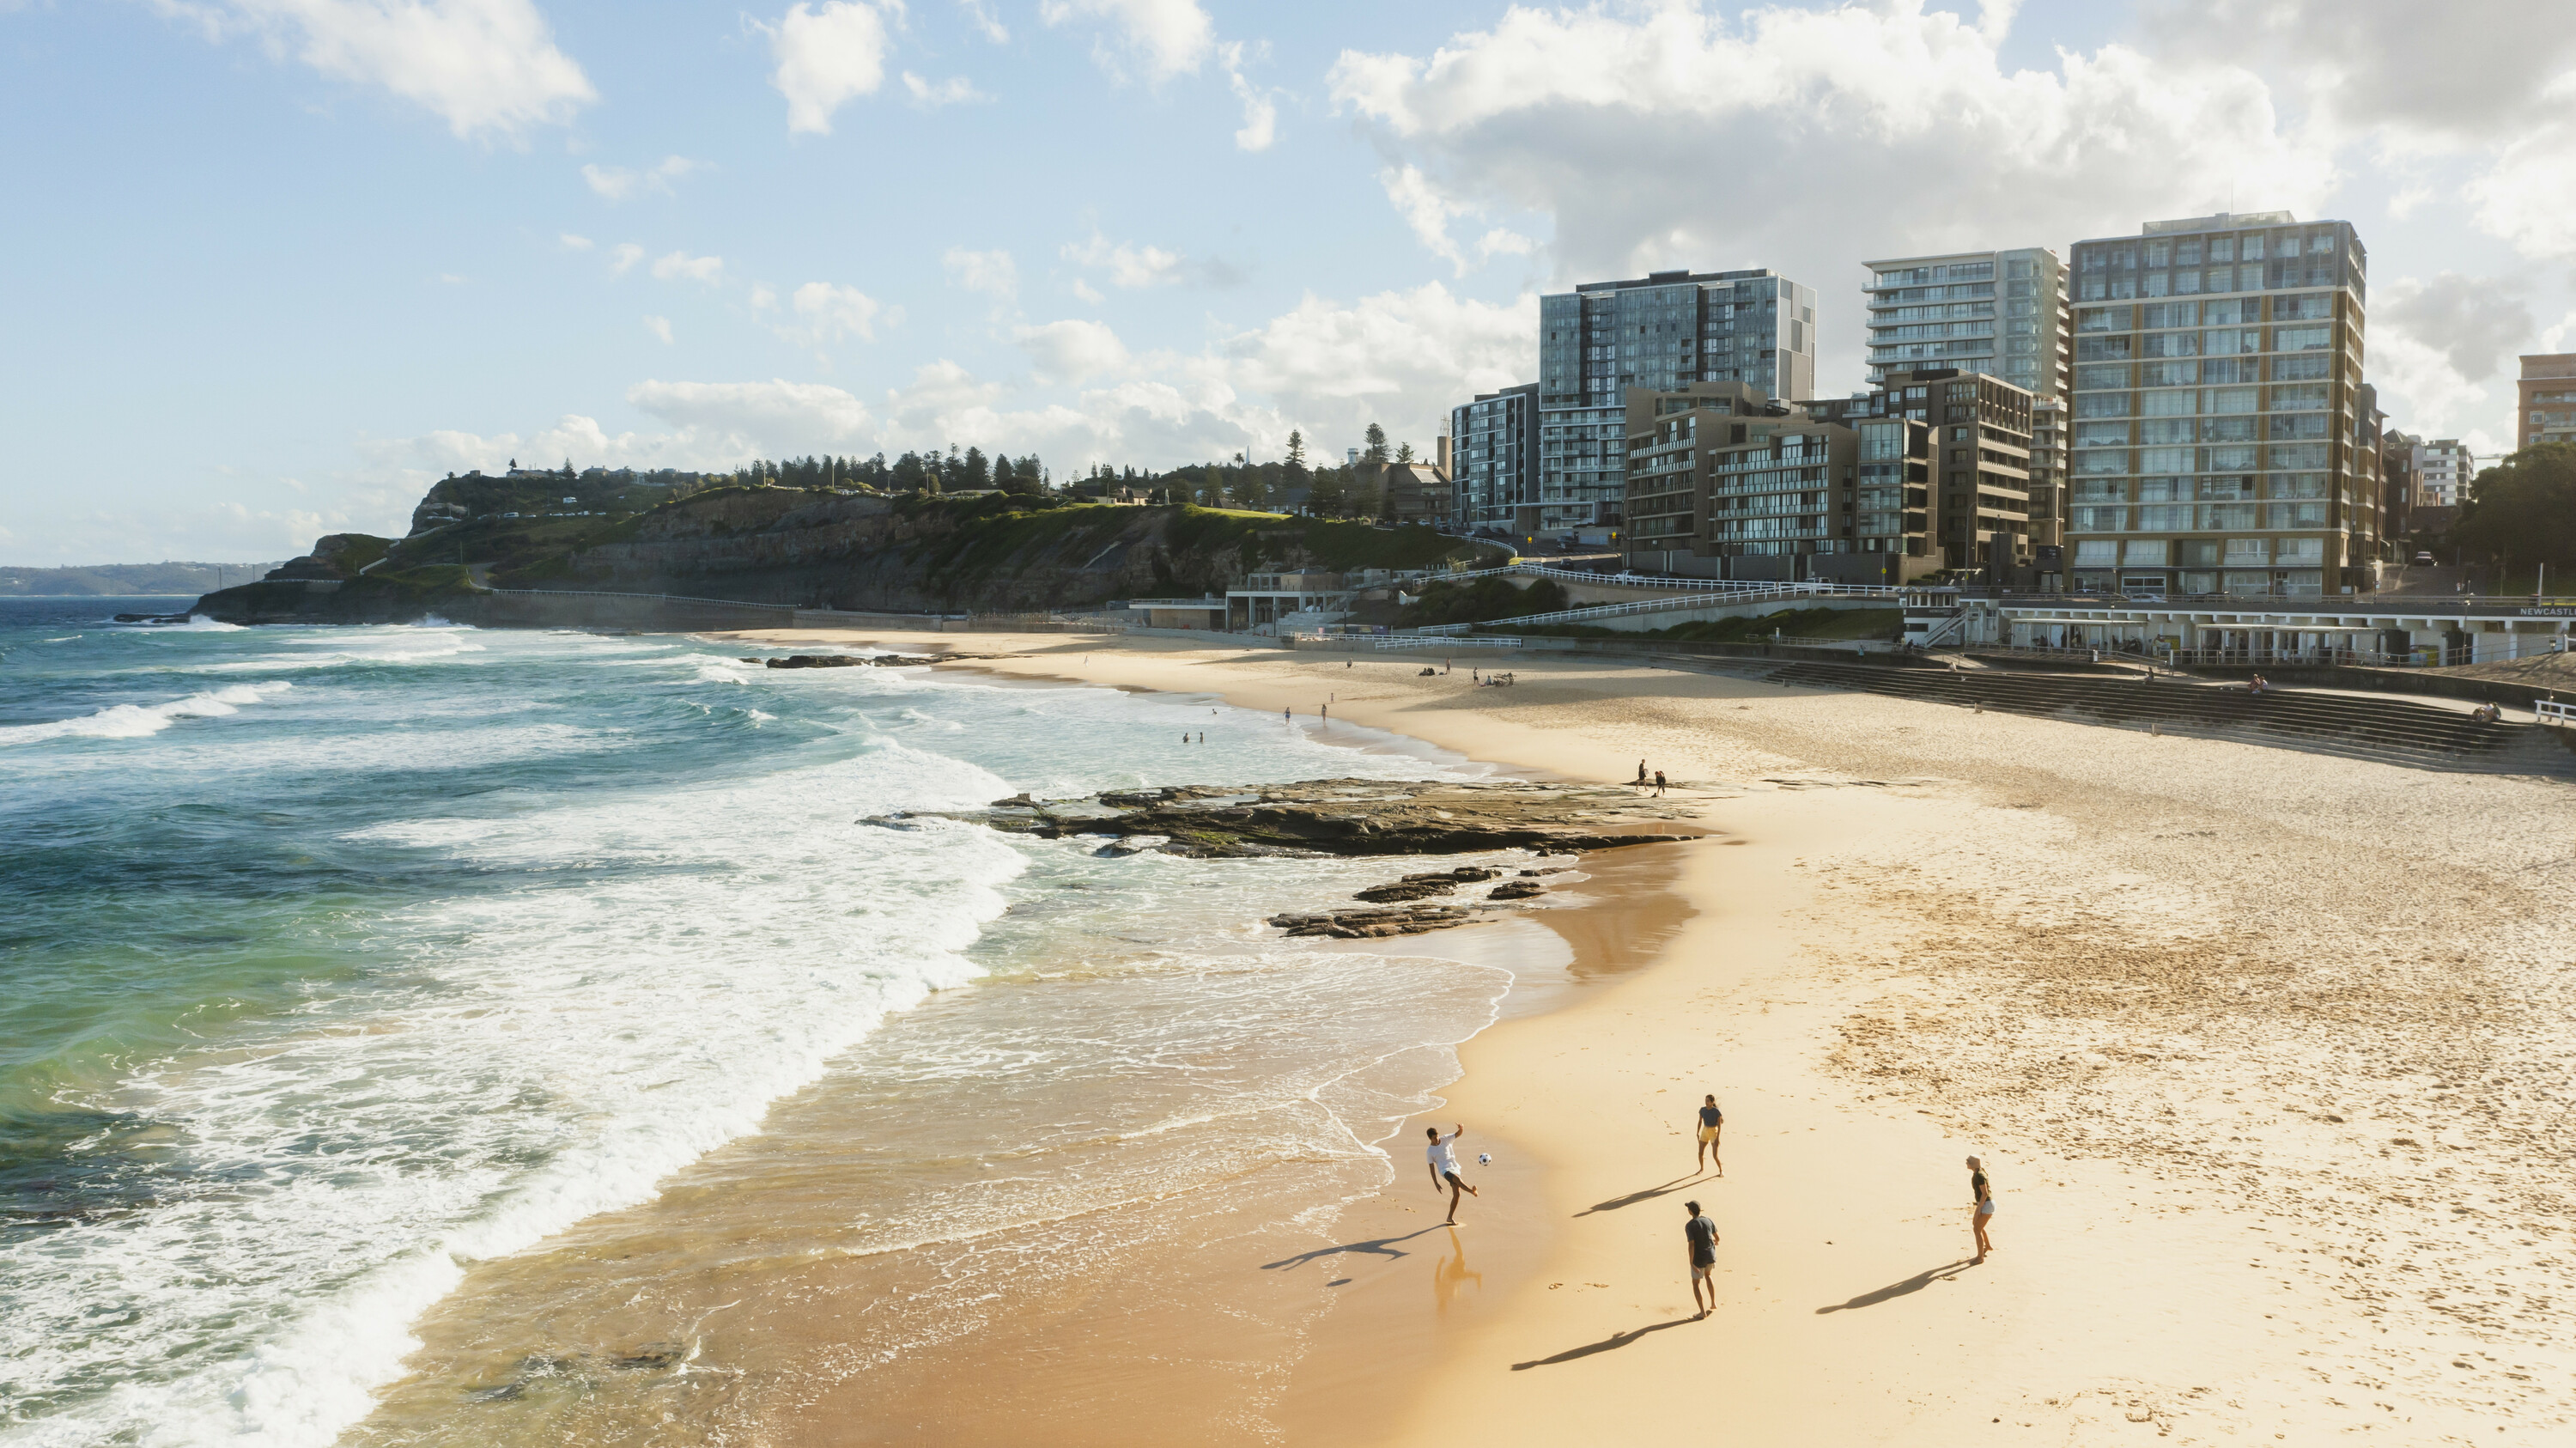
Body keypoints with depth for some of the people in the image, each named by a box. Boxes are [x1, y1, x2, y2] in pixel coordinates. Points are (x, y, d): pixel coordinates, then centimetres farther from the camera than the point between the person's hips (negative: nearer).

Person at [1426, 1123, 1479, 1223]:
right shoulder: (1429, 1151, -1)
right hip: (1445, 1171, -4)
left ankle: (1450, 1217, 10)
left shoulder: (1445, 1139, 5)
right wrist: (1436, 1183, -2)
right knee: (1458, 1179, -36)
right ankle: (1472, 1191, -55)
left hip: (1455, 1169, 4)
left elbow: (1459, 1134, -4)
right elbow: (1431, 1168, 2)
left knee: (1457, 1194, -3)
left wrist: (1461, 1128, -29)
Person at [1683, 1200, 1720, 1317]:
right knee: (1707, 1275, 33)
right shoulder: (1708, 1220, -4)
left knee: (1695, 1283, 14)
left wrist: (1691, 1263, -22)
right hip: (1711, 1256, 5)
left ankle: (1703, 1312, 14)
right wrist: (1716, 1241, 34)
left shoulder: (1689, 1226, -20)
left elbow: (1691, 1244, -26)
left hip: (1698, 1259, -5)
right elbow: (1717, 1237, 9)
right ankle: (1713, 1303, 34)